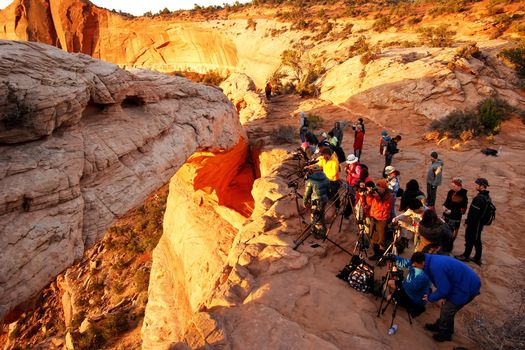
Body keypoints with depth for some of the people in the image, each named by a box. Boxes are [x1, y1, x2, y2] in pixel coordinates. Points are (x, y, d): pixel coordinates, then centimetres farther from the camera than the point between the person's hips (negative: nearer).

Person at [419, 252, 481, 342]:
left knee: (447, 310, 7)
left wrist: (430, 298, -7)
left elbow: (444, 290, -23)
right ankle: (440, 325, 40)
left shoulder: (436, 267, -31)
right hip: (466, 281, 9)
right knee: (446, 306, 21)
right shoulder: (434, 260, -1)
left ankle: (445, 334, 28)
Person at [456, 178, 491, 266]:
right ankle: (477, 258, 27)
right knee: (477, 240, 18)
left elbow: (474, 213, -25)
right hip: (480, 223, 9)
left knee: (469, 239, 7)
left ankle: (466, 256, 21)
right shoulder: (487, 196, 6)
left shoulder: (479, 198, -26)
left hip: (474, 223, -9)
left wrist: (467, 222, -16)